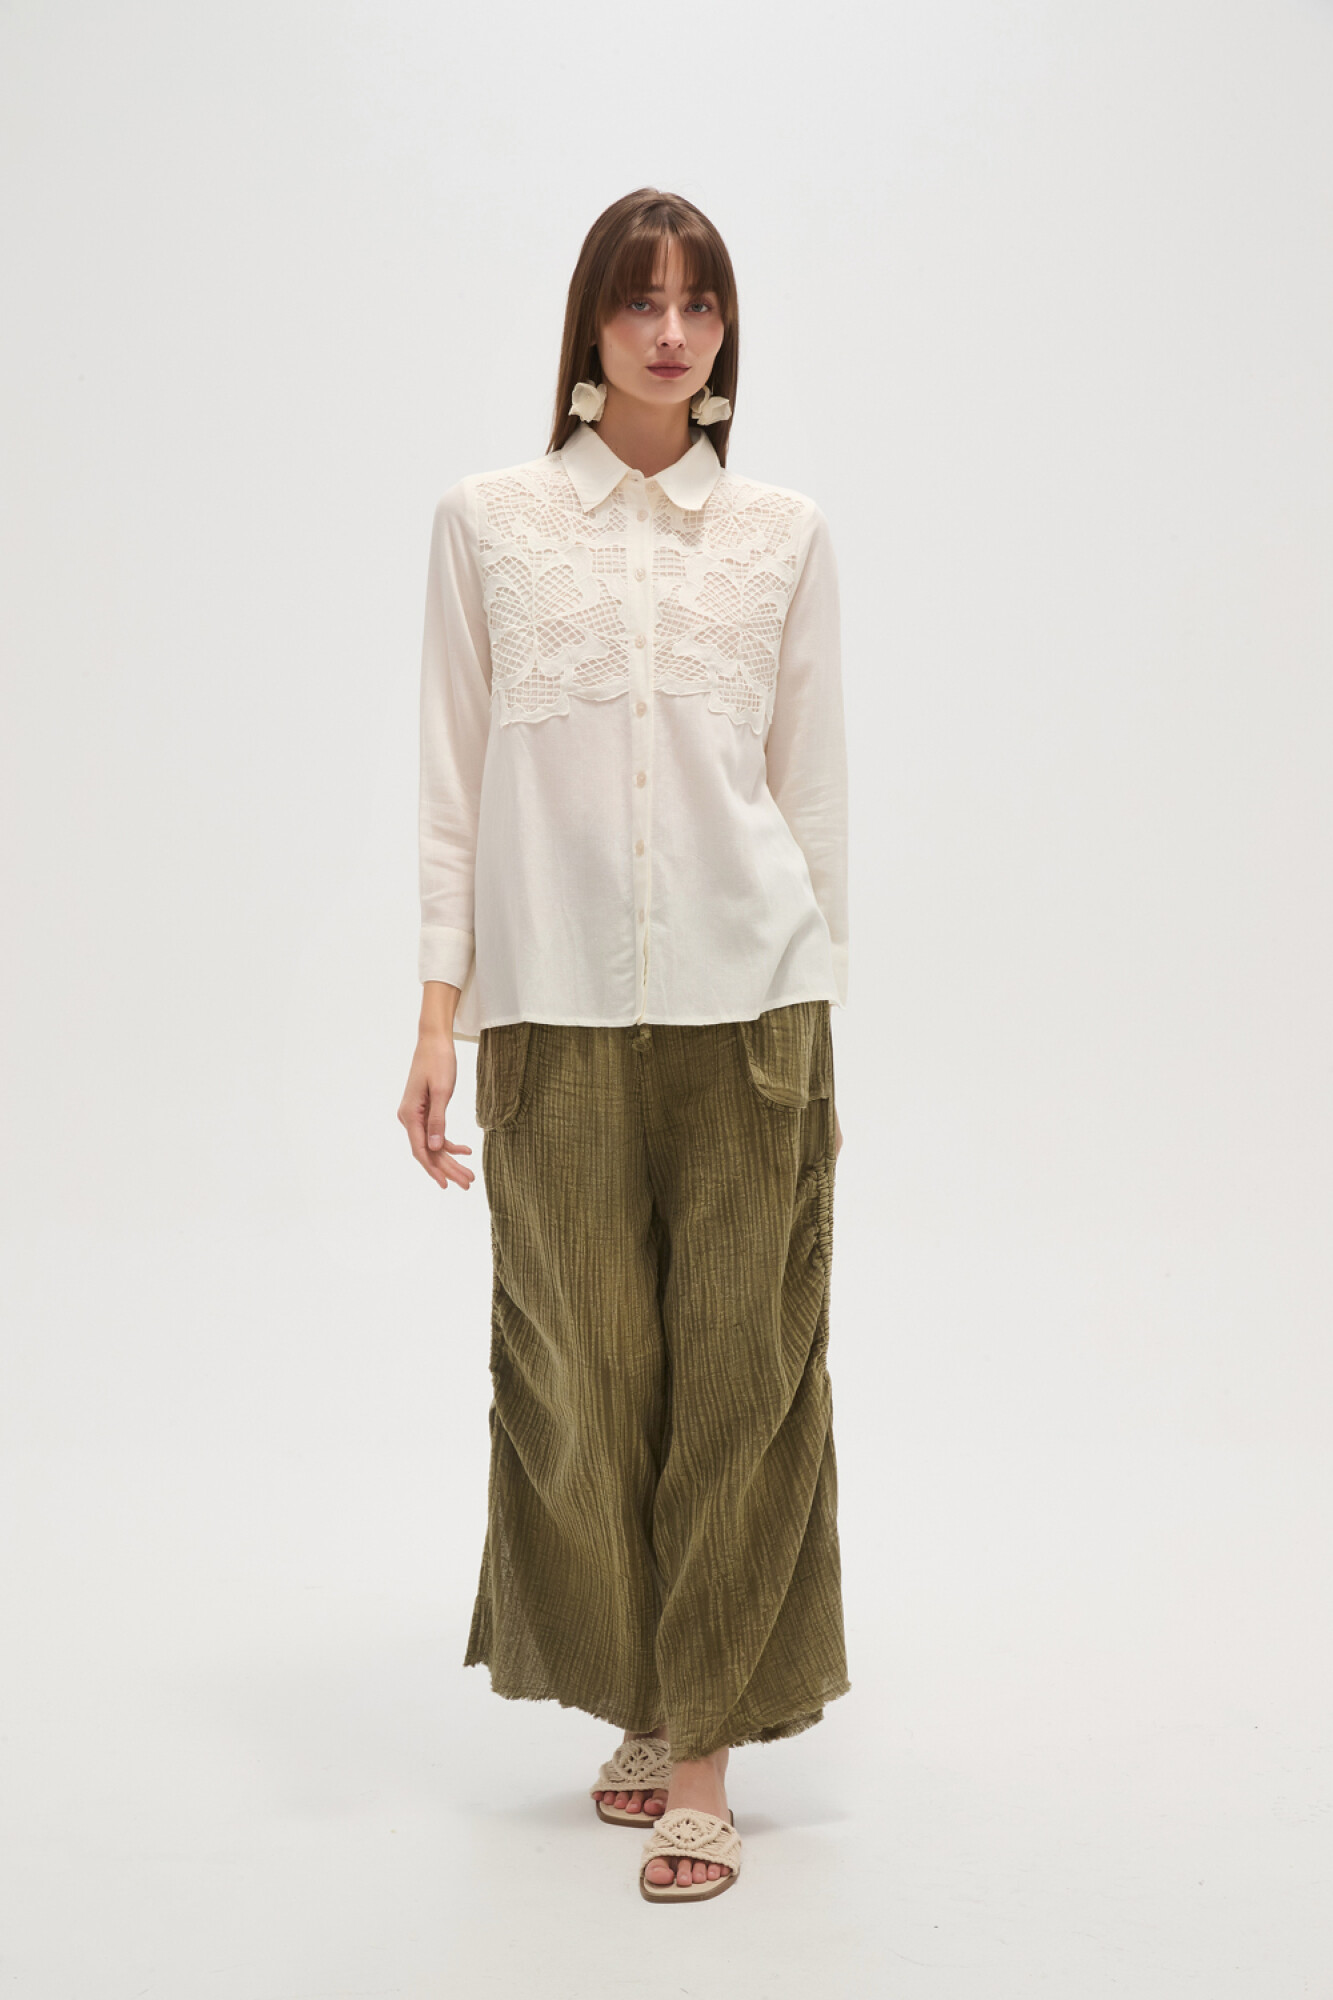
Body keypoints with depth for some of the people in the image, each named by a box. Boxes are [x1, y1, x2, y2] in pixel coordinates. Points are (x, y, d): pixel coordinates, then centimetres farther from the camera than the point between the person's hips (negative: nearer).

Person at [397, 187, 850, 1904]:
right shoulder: (488, 522, 7)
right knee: (581, 1362, 6)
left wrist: (820, 1012, 6)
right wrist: (440, 1005, -1)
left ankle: (706, 1746, 10)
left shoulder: (785, 534, 8)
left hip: (748, 994, 0)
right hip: (557, 1001, 0)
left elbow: (814, 782, 9)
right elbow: (455, 777, 5)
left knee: (739, 1361, 0)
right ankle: (636, 1701, 26)